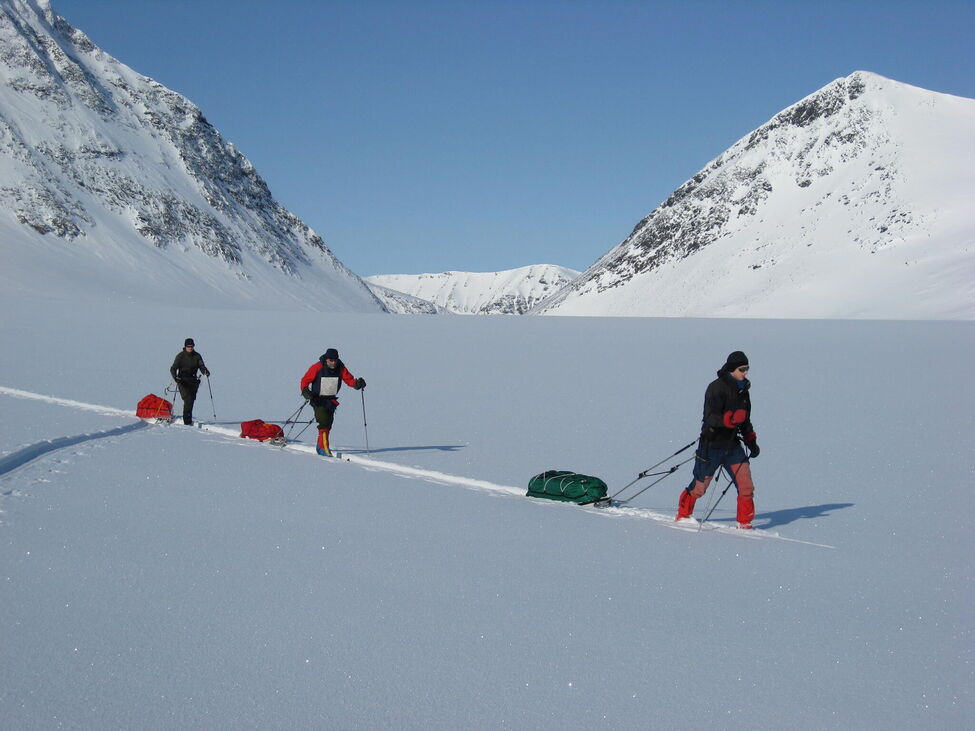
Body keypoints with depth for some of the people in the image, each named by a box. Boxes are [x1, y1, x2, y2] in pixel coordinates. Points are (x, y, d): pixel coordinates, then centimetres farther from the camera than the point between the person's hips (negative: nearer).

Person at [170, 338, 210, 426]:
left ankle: (188, 419, 26)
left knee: (191, 400, 9)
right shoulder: (180, 356, -3)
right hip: (183, 381, -4)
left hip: (193, 381, 4)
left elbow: (201, 366, -2)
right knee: (188, 399, -16)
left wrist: (205, 372, -25)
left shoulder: (197, 356, 8)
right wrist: (175, 377, -27)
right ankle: (187, 421, -15)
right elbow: (173, 368, -8)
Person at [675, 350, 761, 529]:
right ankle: (683, 514, 30)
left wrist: (751, 441, 12)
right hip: (712, 445, -6)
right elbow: (711, 418, -25)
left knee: (746, 483, -8)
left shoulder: (742, 389, 9)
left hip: (732, 445, 6)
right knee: (699, 486, 7)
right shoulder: (716, 387, -15)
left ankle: (745, 523, 3)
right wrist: (731, 418, -40)